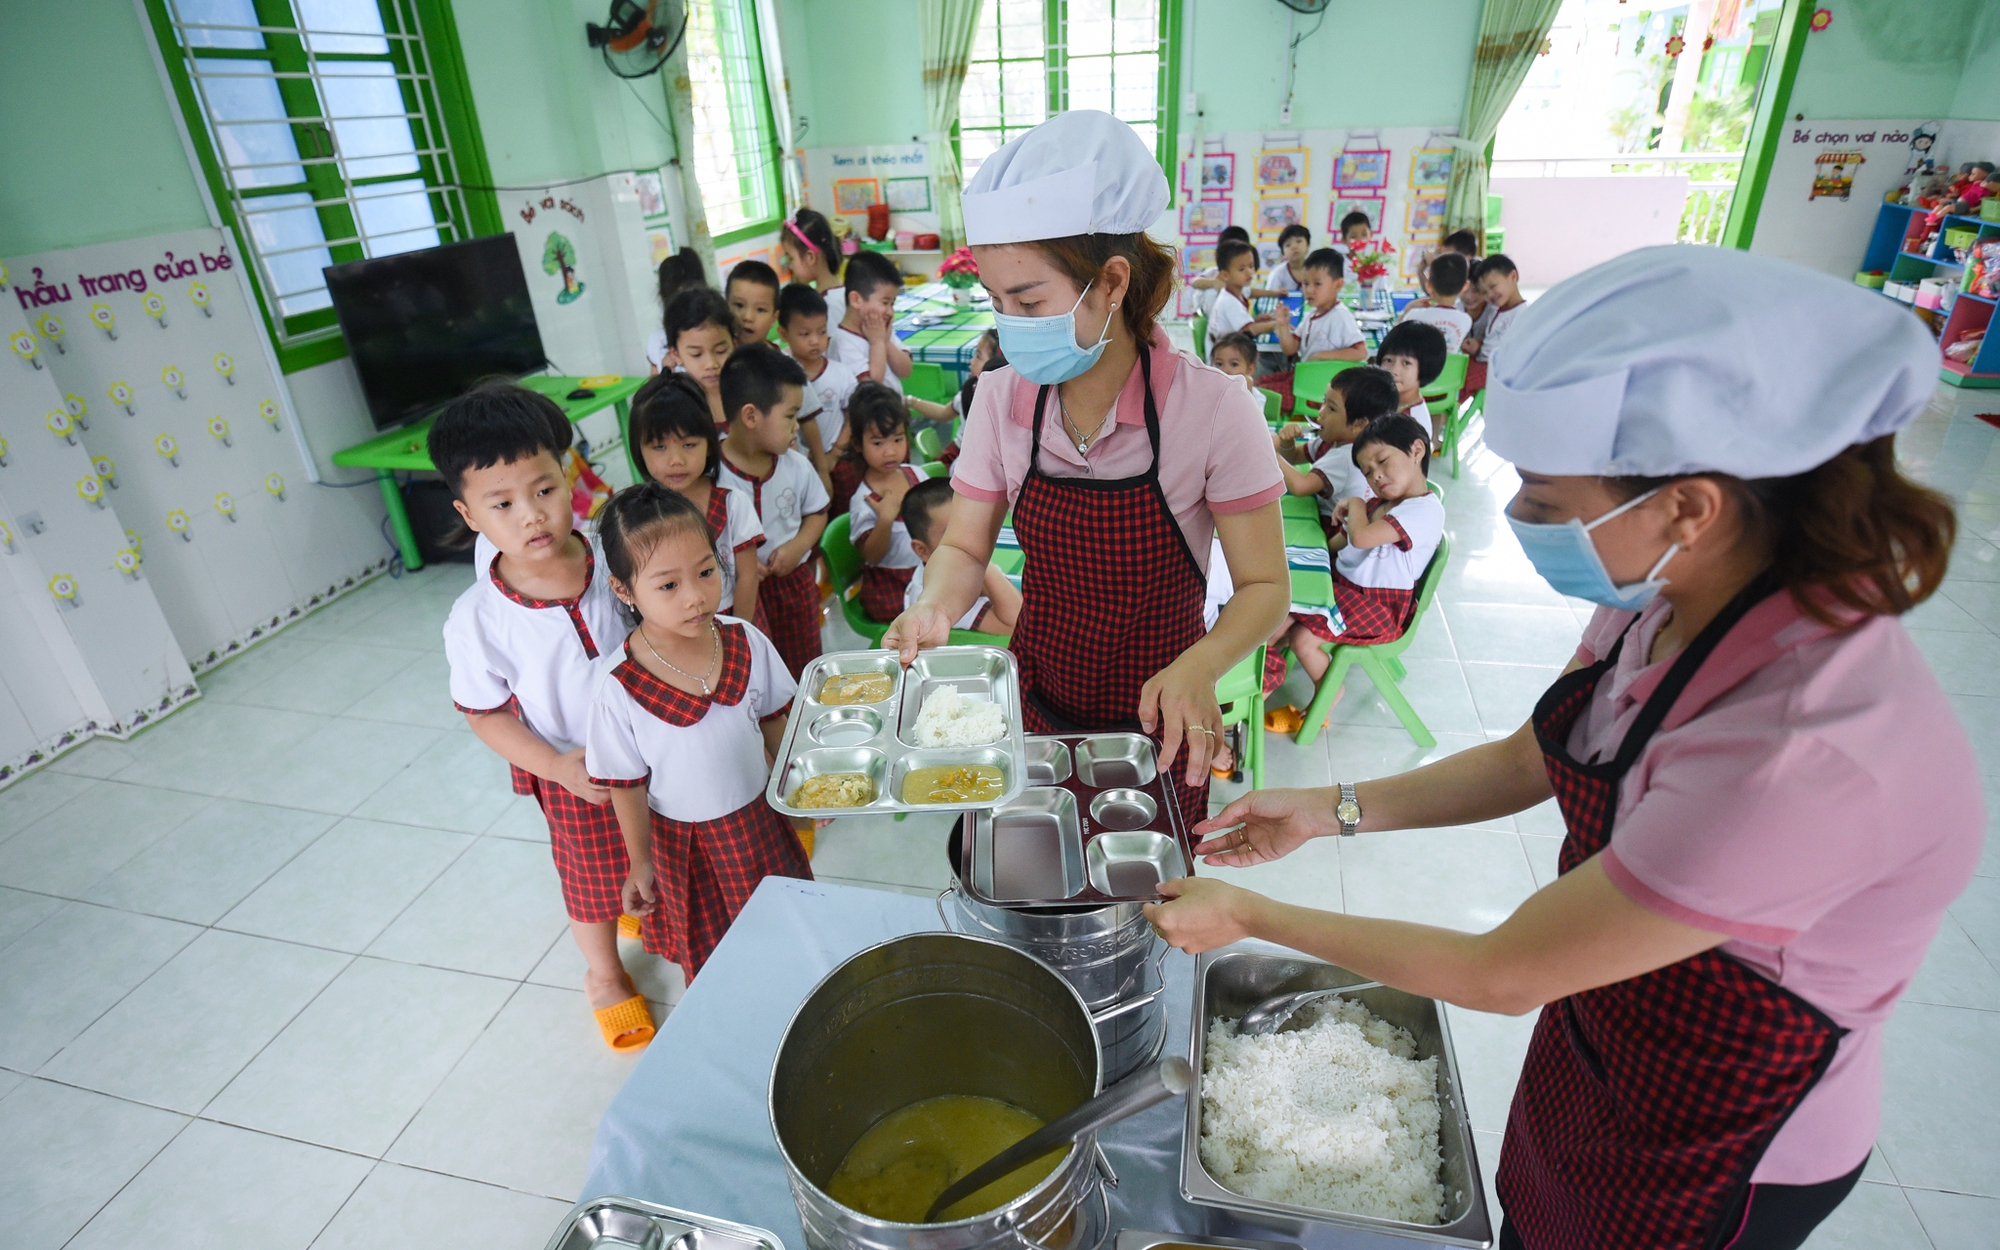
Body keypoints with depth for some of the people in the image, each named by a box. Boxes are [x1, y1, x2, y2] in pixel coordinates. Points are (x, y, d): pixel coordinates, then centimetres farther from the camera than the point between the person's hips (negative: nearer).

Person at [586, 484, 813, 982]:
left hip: (758, 818, 3)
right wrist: (640, 862, -3)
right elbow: (626, 786, -12)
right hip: (681, 839, -3)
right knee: (707, 951, 20)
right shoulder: (620, 688, -25)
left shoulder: (747, 642, -16)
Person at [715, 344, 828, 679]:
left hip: (794, 581, 4)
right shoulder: (711, 474, -16)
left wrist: (798, 546, -8)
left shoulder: (796, 466, -3)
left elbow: (817, 512, 11)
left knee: (803, 671, 15)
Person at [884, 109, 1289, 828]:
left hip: (1154, 721, -2)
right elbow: (964, 547, -2)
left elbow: (1265, 587, -15)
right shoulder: (1001, 400, -10)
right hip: (1037, 705, 3)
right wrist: (934, 608, -24)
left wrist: (1199, 666, -34)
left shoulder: (1211, 411, -20)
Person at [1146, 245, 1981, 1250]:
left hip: (1724, 1157, -6)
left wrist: (1251, 916, -21)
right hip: (1598, 1034, 6)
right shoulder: (1669, 599, -15)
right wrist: (1333, 809, -7)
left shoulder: (1804, 760, -40)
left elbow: (1502, 975, -30)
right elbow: (1528, 760, 1)